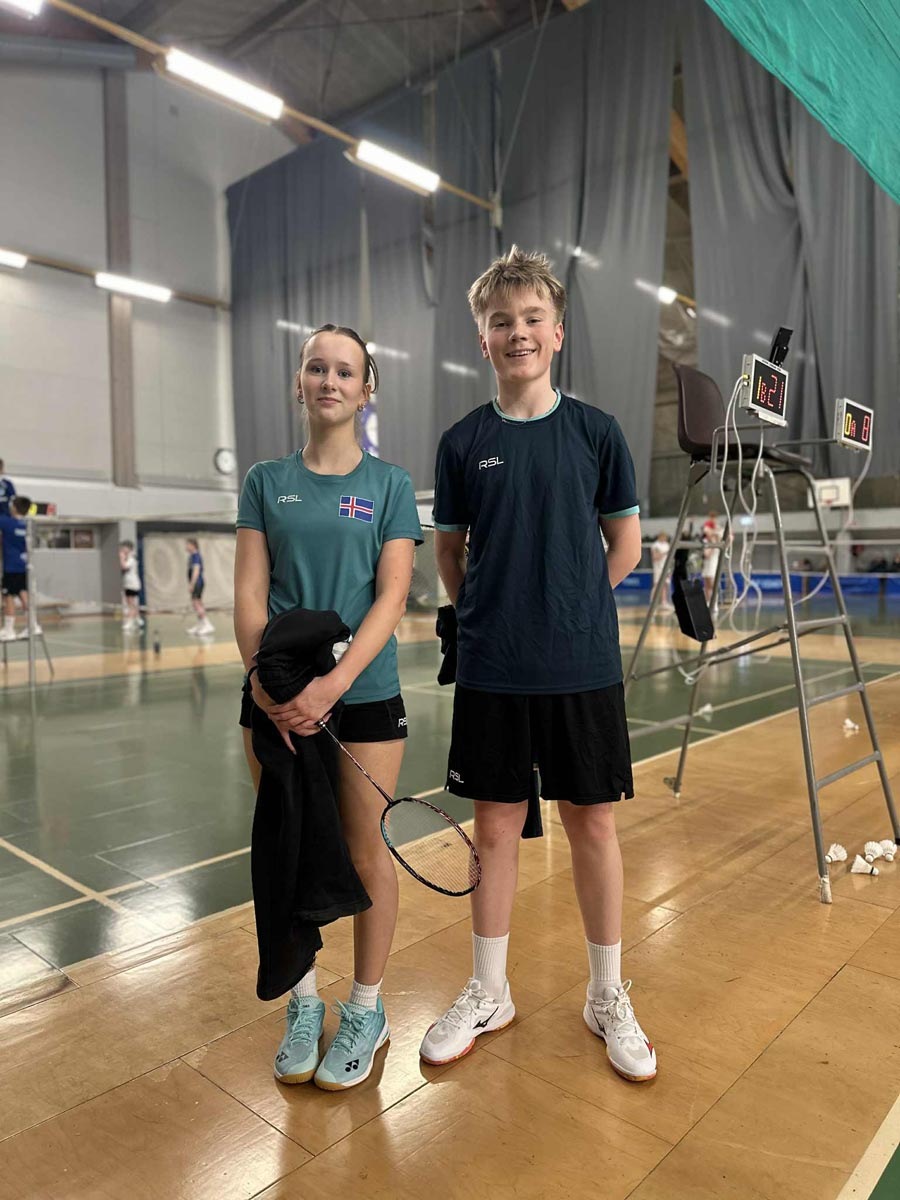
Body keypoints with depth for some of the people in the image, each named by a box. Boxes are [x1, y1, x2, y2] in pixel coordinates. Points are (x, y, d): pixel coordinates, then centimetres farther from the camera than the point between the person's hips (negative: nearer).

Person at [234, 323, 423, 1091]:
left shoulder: (389, 484, 2)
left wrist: (332, 684, -19)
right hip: (277, 697, 2)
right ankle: (303, 1005, 33)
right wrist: (265, 679, -15)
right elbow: (249, 594, 1)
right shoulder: (266, 482, 7)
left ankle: (366, 1012, 29)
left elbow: (391, 598, -7)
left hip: (364, 693, -2)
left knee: (367, 853, 7)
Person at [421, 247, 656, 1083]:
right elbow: (449, 554, 10)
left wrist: (570, 609, 3)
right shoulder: (463, 442, 2)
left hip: (583, 667, 0)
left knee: (592, 826, 9)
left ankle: (608, 997, 30)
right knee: (495, 829, 11)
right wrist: (490, 617, 3)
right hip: (491, 671, 1)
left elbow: (625, 546, 6)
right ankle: (488, 993, 31)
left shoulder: (595, 432, 0)